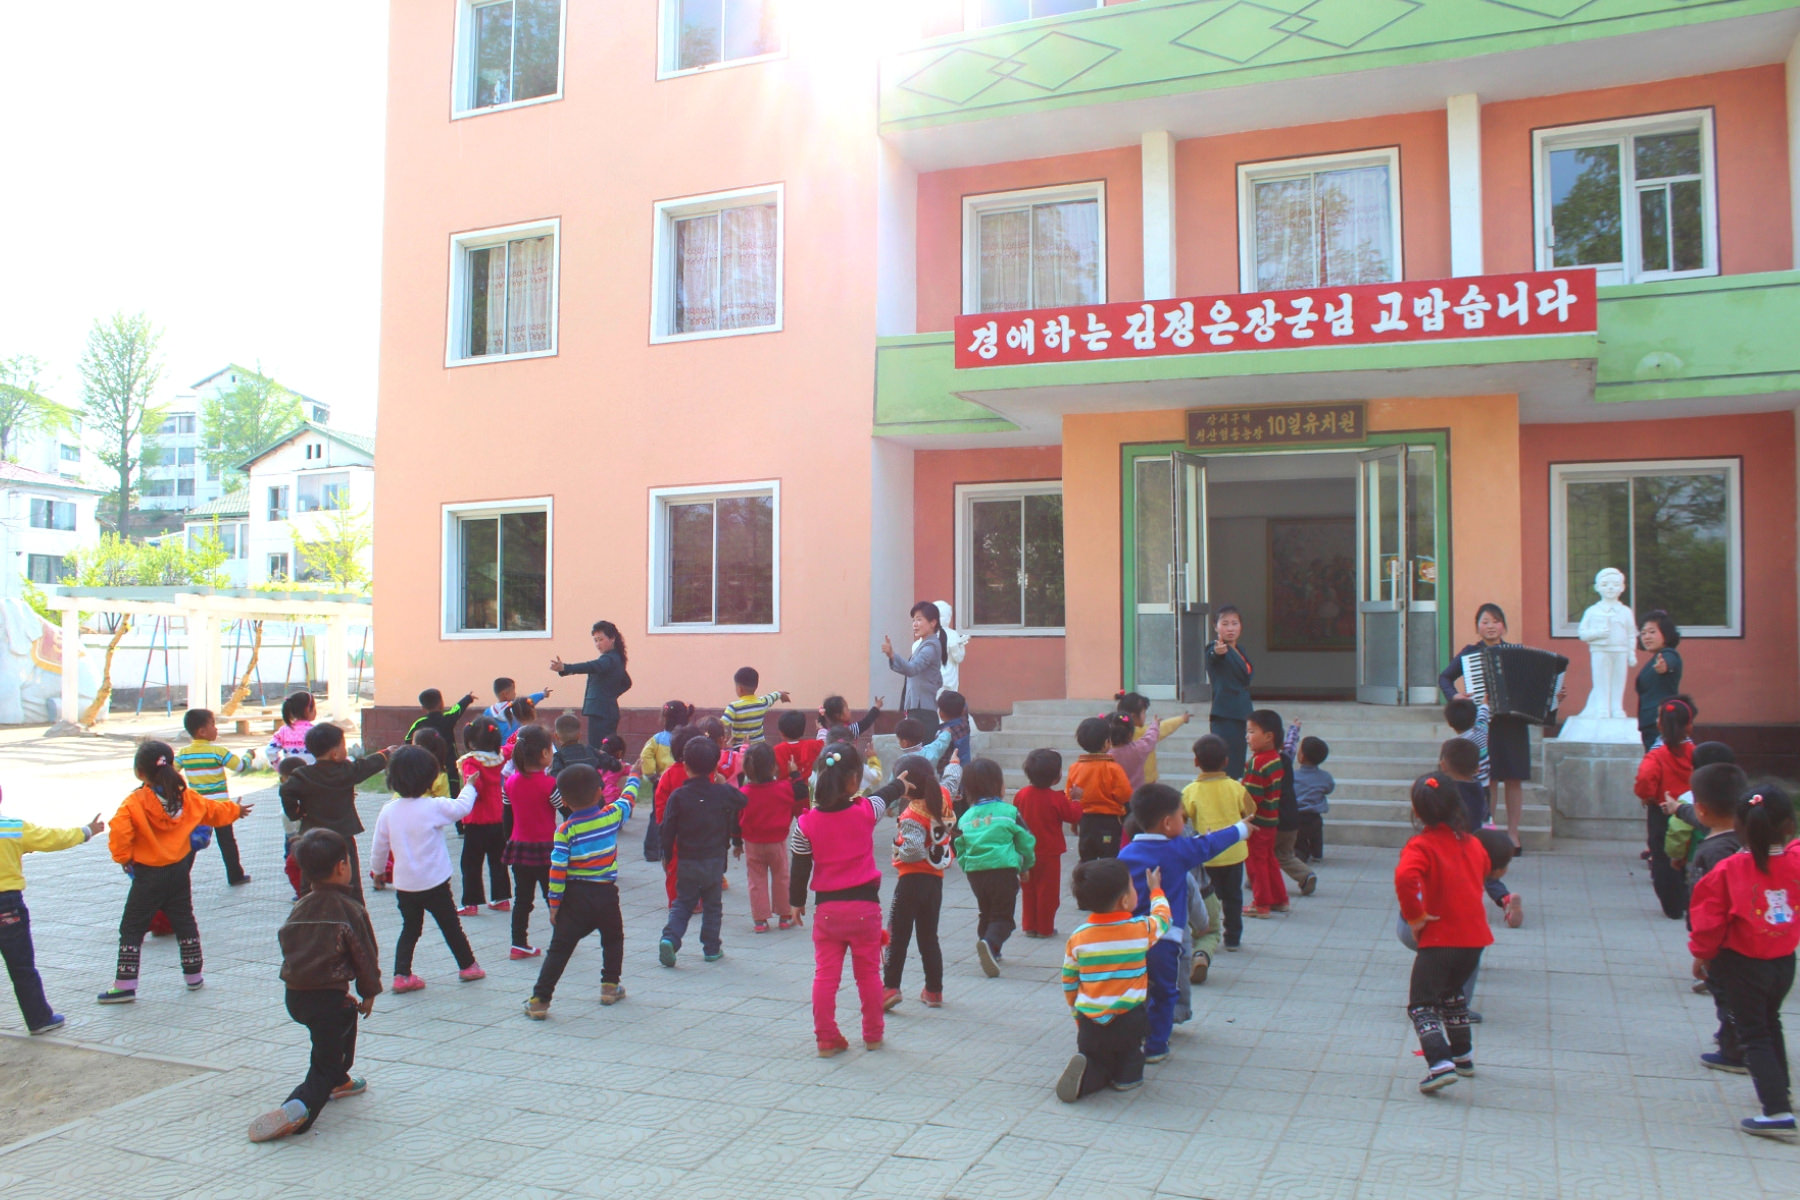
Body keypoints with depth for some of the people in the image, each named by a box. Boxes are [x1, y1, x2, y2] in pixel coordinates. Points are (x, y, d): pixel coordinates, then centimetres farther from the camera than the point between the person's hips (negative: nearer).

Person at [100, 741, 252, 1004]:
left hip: (149, 875, -5)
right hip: (180, 871, 5)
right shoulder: (186, 797, 1)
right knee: (184, 921, 17)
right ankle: (194, 976, 22)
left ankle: (125, 984, 2)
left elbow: (119, 833, -28)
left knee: (132, 928, 4)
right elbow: (213, 810, 16)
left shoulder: (135, 803, -17)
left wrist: (123, 858, -9)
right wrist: (235, 810, 36)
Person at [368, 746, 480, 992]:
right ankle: (467, 965, 27)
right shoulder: (434, 807, -17)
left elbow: (379, 847, 4)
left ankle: (402, 974, 9)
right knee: (451, 926, 13)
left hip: (403, 884, 4)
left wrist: (379, 870, 22)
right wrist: (469, 786, 16)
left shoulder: (388, 810, -4)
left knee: (410, 928, 17)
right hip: (433, 883, -3)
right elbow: (462, 806, -3)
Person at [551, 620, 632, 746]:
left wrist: (564, 668, -43)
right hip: (609, 711, 10)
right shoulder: (617, 659, 17)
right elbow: (626, 683, 31)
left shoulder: (609, 660, -12)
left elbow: (590, 667, -31)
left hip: (600, 712, -10)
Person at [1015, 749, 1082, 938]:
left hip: (1026, 852, 5)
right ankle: (1045, 928, 10)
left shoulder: (1022, 794, -3)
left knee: (1028, 890, 14)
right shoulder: (1057, 798, -18)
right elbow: (1073, 816, -9)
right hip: (1048, 853, -4)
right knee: (1048, 891, 6)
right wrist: (1076, 800, 4)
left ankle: (1029, 926, 18)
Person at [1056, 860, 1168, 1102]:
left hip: (1090, 1022, 1)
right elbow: (1162, 918, 16)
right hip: (1129, 1022, -1)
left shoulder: (1078, 937, -2)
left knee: (1096, 1065, 17)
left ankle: (1084, 1075, -12)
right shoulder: (1142, 929, -7)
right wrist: (1155, 890, 33)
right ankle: (1128, 1073, -2)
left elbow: (1069, 983, 6)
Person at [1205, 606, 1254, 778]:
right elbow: (1213, 656, -35)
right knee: (1228, 769, -15)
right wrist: (1218, 652, -57)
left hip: (1239, 716, 9)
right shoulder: (1214, 649, -12)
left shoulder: (1239, 651, 14)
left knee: (1237, 769, 10)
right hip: (1225, 718, -9)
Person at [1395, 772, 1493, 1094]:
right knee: (1451, 990, 29)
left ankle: (1440, 1063, -21)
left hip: (1440, 937, -7)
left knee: (1422, 1002, -3)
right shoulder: (1472, 843, 9)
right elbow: (1483, 872, 29)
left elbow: (1405, 878, -32)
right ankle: (1463, 1055, 40)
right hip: (1475, 936, 7)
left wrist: (1414, 916, -20)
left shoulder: (1421, 846, -13)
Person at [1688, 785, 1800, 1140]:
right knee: (1770, 1022, 27)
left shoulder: (1729, 870, -22)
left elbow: (1710, 920, -12)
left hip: (1742, 964, -4)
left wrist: (1702, 955, 1)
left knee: (1754, 1035, 4)